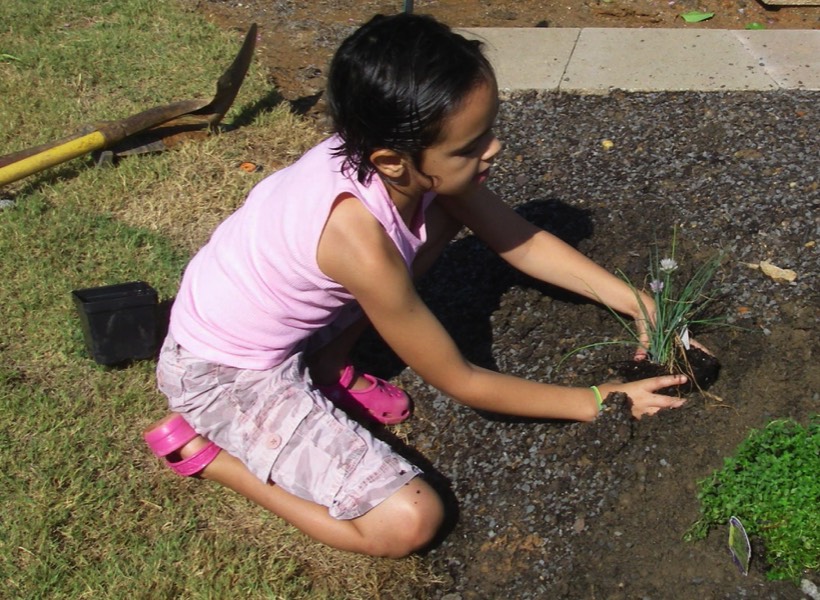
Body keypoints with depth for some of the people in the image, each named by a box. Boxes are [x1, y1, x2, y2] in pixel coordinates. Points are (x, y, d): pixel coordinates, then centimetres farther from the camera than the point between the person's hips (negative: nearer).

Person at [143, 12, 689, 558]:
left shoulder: (392, 154, -16)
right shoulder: (361, 241, -36)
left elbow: (522, 241, -1)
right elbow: (461, 383, -22)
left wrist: (639, 305, -5)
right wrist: (596, 401, -13)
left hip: (296, 324, 8)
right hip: (226, 371, -7)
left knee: (443, 213, 0)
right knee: (409, 521, -17)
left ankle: (328, 365, 9)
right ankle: (200, 446, -2)